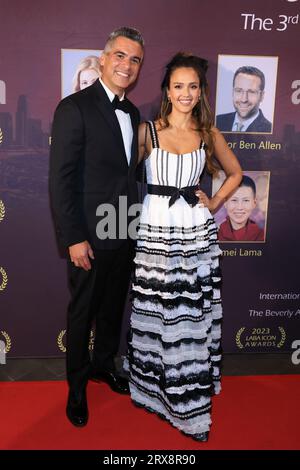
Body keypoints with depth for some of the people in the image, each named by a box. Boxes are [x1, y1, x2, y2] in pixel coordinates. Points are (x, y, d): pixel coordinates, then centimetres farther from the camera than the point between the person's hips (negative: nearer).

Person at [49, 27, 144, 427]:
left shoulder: (132, 112, 9)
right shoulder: (75, 108, -13)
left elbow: (128, 170, 12)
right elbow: (61, 180, -16)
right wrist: (74, 238, -18)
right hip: (90, 236, -6)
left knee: (114, 306, 20)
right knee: (83, 312, 11)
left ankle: (104, 364, 43)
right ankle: (77, 384, 32)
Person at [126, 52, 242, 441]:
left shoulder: (209, 134, 7)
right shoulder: (147, 130, 1)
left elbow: (235, 173, 19)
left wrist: (214, 203, 8)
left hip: (196, 234, 2)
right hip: (156, 232, -1)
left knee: (193, 317, 9)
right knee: (155, 315, 6)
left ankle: (190, 397, 29)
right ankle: (154, 385, 29)